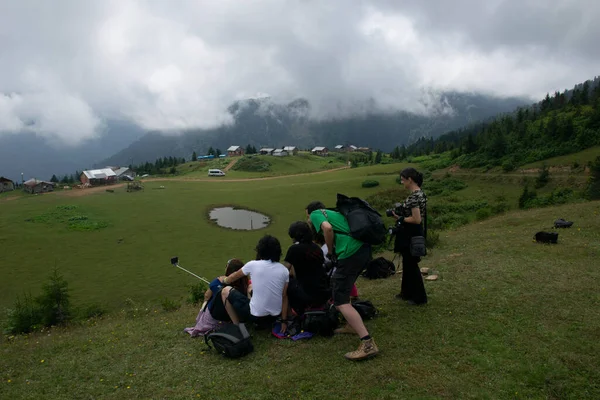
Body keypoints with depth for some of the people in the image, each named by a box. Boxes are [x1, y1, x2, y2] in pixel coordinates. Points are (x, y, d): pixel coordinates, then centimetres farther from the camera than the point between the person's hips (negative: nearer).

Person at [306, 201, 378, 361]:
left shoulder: (316, 214, 7)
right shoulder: (333, 213, 31)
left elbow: (327, 228, -13)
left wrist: (331, 252, 0)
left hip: (351, 253, -9)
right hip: (363, 248, 9)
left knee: (340, 301, -6)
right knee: (337, 282, 28)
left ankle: (368, 344, -13)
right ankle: (351, 325, 33)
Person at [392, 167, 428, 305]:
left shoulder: (414, 196, -23)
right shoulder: (420, 193, 8)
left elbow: (416, 219, -26)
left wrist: (400, 218, -14)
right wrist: (401, 214, 6)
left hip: (411, 235, -10)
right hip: (413, 233, 10)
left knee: (411, 265, 3)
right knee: (408, 263, 20)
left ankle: (419, 297, 17)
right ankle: (407, 292, 34)